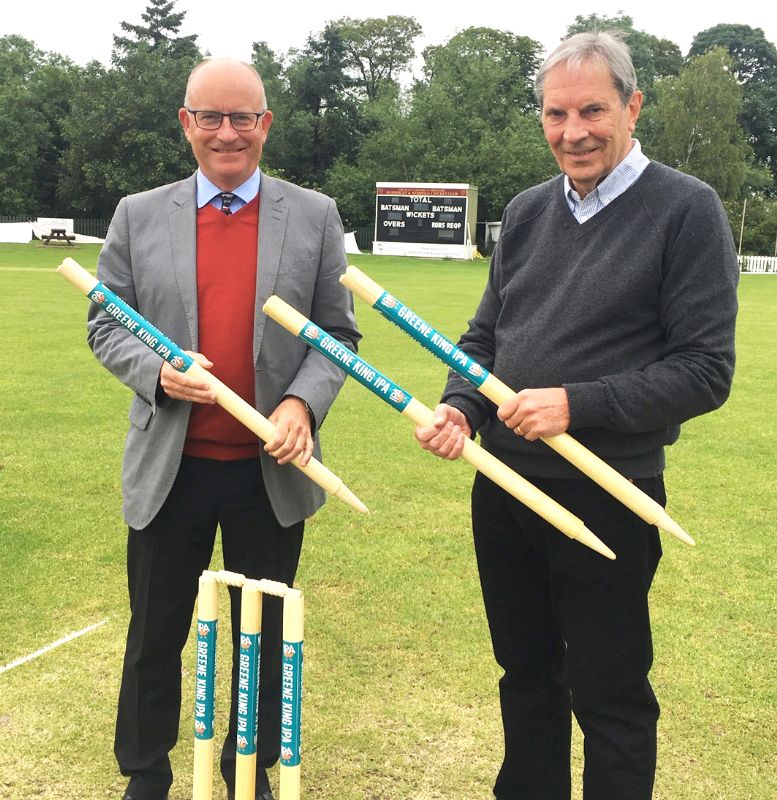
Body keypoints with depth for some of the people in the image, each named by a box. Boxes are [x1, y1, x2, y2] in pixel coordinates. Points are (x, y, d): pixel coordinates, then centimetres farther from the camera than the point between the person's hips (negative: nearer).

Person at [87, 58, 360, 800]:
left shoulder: (315, 217, 1)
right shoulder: (138, 215, 3)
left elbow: (338, 334, 2)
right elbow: (106, 324, 5)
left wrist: (303, 401, -16)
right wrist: (156, 370, -15)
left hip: (272, 468, 0)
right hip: (168, 468, 1)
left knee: (263, 636, 14)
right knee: (155, 634, 14)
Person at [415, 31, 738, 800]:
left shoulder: (685, 209, -9)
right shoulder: (527, 211, 8)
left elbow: (704, 370, -14)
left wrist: (577, 405, -22)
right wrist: (461, 408, -6)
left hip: (605, 500, -5)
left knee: (609, 698, 9)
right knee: (526, 676, 21)